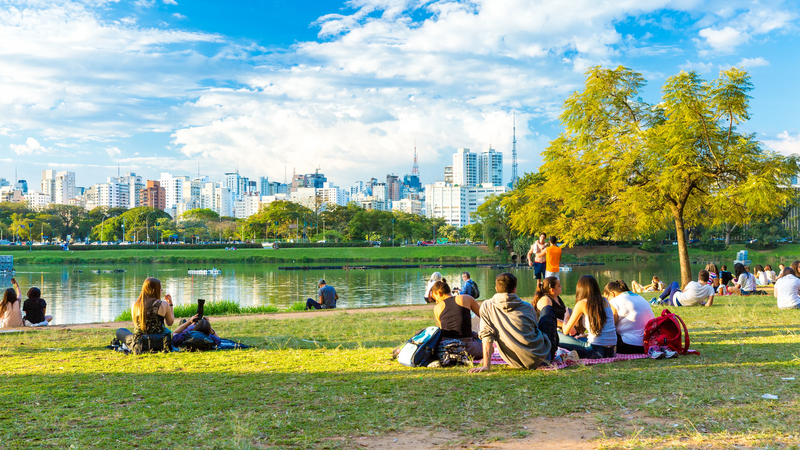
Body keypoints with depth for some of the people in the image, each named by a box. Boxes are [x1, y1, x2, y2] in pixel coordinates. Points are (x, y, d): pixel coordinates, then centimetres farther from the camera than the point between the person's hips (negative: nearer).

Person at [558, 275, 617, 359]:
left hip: (597, 351, -6)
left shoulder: (582, 303, -4)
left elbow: (566, 331, 2)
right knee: (580, 339, 33)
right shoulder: (605, 301, 11)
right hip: (612, 351, 6)